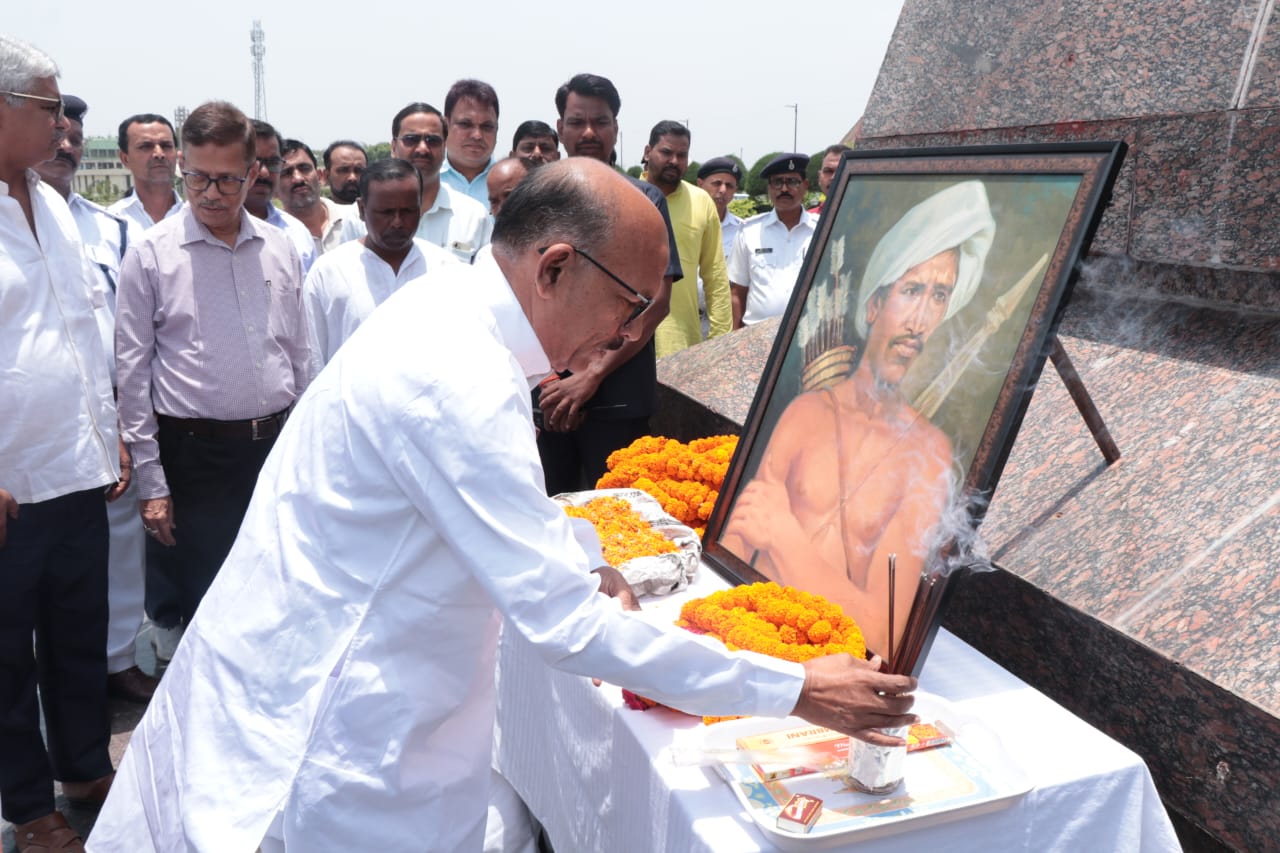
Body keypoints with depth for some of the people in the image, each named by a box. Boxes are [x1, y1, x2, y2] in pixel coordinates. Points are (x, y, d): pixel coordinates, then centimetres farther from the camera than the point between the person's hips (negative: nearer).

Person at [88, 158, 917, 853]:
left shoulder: (449, 305, 1)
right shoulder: (456, 381, -30)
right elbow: (566, 626, -29)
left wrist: (576, 560, 19)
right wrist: (794, 690, -23)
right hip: (317, 741, -9)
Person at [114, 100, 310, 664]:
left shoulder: (280, 248, 6)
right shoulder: (151, 254, -4)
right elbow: (133, 374, -4)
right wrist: (151, 481, -6)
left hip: (276, 447, 4)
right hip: (194, 454, -3)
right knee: (190, 609, 7)